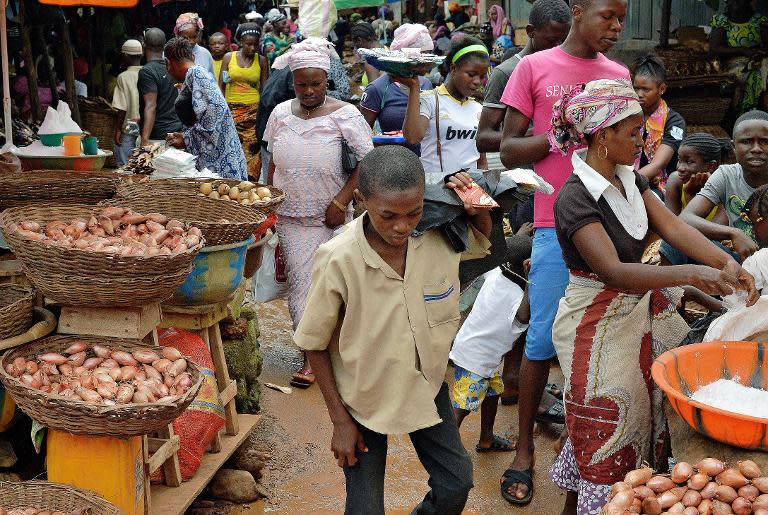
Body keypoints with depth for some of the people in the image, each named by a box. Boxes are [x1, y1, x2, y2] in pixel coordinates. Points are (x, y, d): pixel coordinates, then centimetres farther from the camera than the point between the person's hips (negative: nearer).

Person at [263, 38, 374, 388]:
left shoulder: (344, 115, -7)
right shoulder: (281, 114, 6)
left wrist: (341, 201, -15)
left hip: (330, 217, -3)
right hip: (290, 215, 3)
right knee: (300, 283, 0)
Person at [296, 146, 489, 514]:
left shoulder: (441, 233, -18)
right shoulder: (337, 260, -28)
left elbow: (483, 239, 7)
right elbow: (315, 344, -14)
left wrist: (475, 206, -16)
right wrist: (339, 420, -11)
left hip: (425, 384, 4)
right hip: (364, 394, -3)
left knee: (456, 484, 14)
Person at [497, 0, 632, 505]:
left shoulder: (619, 75, 12)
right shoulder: (534, 68, 1)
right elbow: (508, 151, -1)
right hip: (557, 223, -4)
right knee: (544, 338, 0)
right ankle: (525, 448, 12)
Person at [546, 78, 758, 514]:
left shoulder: (631, 179, 4)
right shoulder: (576, 198, -22)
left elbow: (671, 224, -7)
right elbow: (614, 272, -31)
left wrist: (725, 263, -22)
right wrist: (690, 275, -41)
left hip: (636, 311, 8)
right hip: (598, 325, -8)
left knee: (639, 420, 18)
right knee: (605, 430, 2)